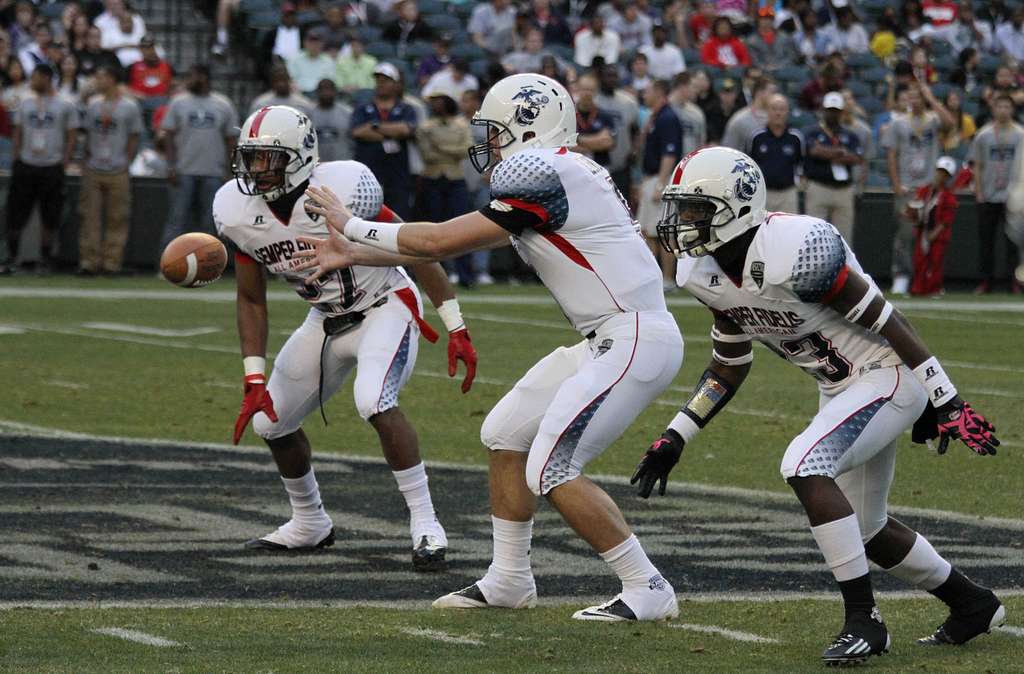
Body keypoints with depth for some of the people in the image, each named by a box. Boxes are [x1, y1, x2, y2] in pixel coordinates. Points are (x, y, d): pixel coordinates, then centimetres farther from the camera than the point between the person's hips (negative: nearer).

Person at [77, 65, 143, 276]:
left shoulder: (129, 106, -1)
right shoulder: (93, 105, 10)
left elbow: (134, 139, 1)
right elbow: (88, 134, 15)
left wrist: (125, 163, -5)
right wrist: (87, 161, 7)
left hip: (117, 172, -3)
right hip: (93, 171, 3)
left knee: (117, 218, -1)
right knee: (90, 217, 0)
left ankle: (112, 261, 4)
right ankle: (89, 260, 2)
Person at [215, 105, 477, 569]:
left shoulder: (342, 191, -28)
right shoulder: (239, 213, -12)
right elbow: (252, 300, 1)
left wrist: (456, 329, -18)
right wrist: (255, 381, -6)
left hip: (385, 308, -7)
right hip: (327, 319, 7)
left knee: (375, 402, -31)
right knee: (270, 420, 10)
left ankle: (425, 525, -21)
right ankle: (309, 525, 33)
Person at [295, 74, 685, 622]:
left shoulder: (540, 176, -16)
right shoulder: (542, 176, 15)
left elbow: (442, 241, -12)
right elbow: (454, 242, 21)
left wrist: (353, 227, 1)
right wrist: (353, 256, 24)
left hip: (635, 340, -10)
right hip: (607, 341, 10)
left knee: (551, 470, -13)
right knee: (505, 435, 15)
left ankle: (647, 591, -6)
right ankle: (509, 580, 25)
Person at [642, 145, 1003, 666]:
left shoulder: (791, 251, -29)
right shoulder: (705, 273, -2)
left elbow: (883, 320, -24)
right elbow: (728, 368, 13)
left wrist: (945, 402, -21)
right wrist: (674, 439, 7)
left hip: (888, 375, -10)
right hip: (841, 388, 10)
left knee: (804, 466, -28)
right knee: (865, 531, 16)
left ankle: (863, 620, -19)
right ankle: (972, 605, 38)